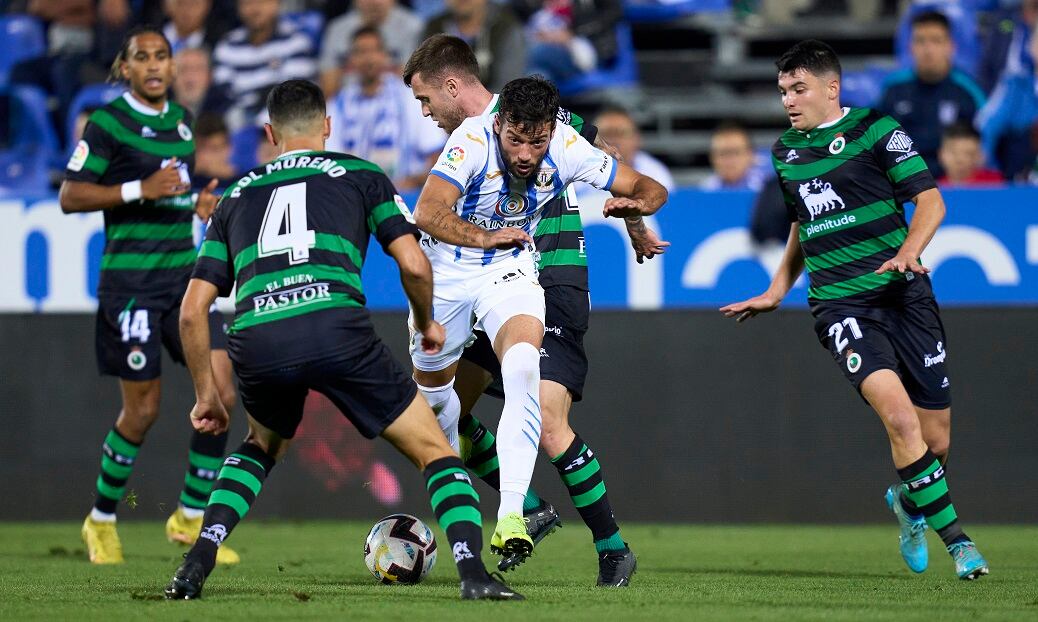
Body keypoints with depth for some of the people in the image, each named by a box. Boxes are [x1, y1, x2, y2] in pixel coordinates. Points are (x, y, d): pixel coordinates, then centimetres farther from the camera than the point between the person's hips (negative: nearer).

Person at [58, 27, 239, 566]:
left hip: (185, 274, 6)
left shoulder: (179, 118, 12)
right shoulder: (107, 122, -9)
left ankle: (191, 516, 8)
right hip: (131, 278, -6)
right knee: (143, 409, -2)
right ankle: (101, 520, 19)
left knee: (221, 393, -5)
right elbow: (70, 197, -12)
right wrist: (140, 190, -21)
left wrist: (196, 202, 8)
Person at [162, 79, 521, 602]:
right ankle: (473, 573, -9)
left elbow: (192, 309, 23)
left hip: (254, 342, 3)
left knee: (261, 446, 35)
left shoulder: (237, 195, 29)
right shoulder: (360, 174, 22)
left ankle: (199, 560, 18)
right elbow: (413, 264, 10)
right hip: (335, 328, -3)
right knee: (435, 451, 11)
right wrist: (427, 324, 30)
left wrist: (205, 395, 32)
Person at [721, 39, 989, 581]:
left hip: (902, 292, -2)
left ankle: (909, 501, 36)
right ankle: (955, 539, -16)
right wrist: (776, 292, 23)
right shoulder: (786, 152, 15)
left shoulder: (876, 130, 0)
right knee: (898, 414, -23)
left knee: (936, 440, 2)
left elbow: (930, 200, -4)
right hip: (839, 305, 2)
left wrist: (908, 252, -22)